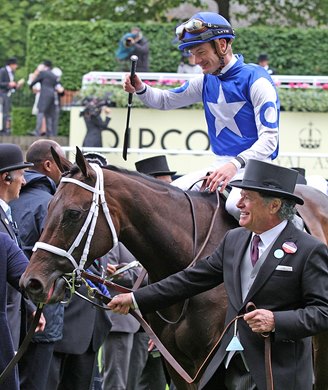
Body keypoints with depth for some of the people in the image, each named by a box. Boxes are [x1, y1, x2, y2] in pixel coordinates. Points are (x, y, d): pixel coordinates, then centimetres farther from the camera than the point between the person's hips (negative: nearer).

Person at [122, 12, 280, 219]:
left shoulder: (256, 79, -12)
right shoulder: (207, 81, 10)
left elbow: (269, 138, -18)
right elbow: (165, 101, 23)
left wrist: (236, 164, -31)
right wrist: (140, 89, 1)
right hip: (221, 165, 7)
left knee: (237, 205, -36)